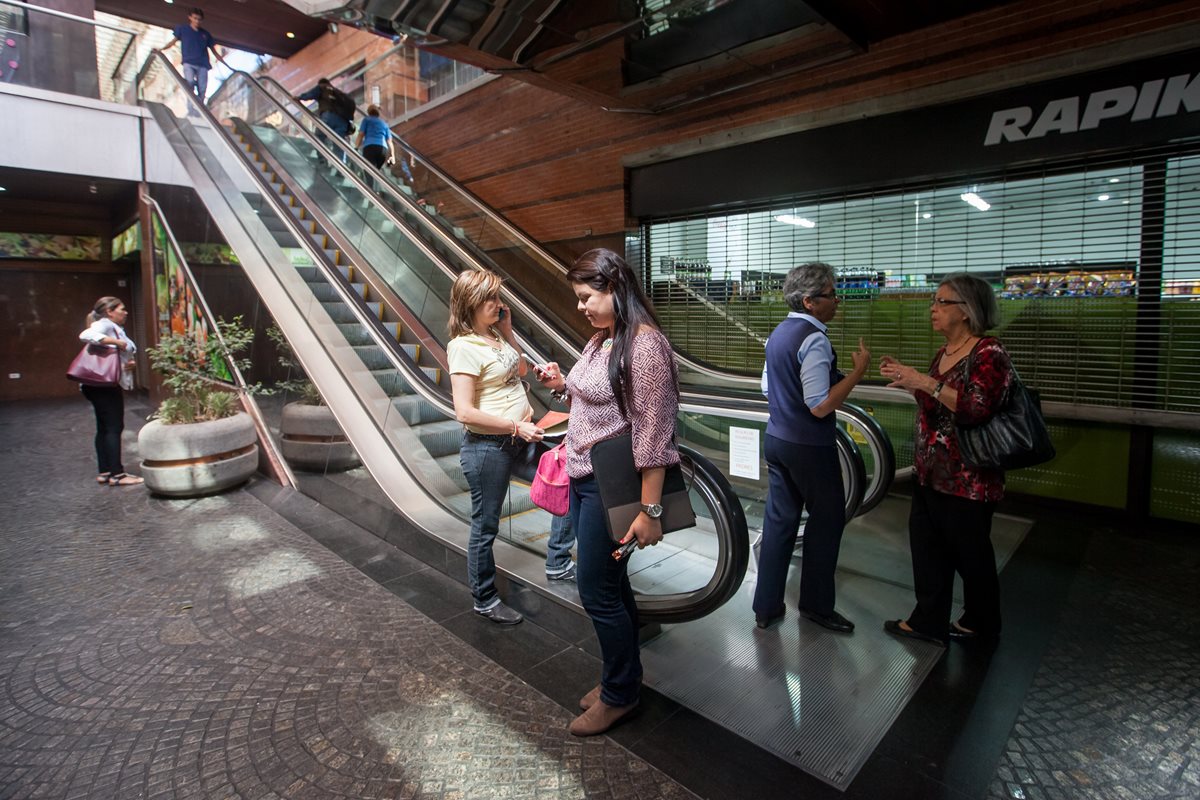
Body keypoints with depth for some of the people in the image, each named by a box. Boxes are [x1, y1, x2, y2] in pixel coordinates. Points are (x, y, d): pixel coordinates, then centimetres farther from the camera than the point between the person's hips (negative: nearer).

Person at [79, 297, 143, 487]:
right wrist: (115, 342, -26)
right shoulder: (104, 325, -10)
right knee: (113, 427, -9)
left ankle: (105, 472, 18)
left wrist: (130, 364, 1)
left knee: (105, 428, 12)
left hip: (107, 387, 10)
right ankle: (116, 474, -7)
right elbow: (87, 335, -31)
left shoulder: (116, 329, 19)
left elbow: (120, 357, 21)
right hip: (104, 386, -10)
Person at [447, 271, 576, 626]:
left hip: (519, 437, 9)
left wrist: (508, 330, 7)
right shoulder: (464, 347, -18)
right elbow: (465, 412, -23)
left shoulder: (496, 334, 7)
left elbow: (521, 368, 18)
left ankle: (558, 564, 28)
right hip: (488, 447, -9)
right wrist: (516, 427, -20)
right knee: (486, 527, 7)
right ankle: (485, 600, 28)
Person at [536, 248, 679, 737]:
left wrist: (650, 510, -23)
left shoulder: (643, 343, -19)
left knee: (598, 592, 4)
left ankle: (619, 694, 28)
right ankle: (623, 675, 39)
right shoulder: (601, 339, 9)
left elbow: (652, 431, -22)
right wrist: (563, 386, 2)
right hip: (582, 478, 9)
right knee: (610, 584, 20)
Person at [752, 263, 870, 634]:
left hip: (777, 439, 8)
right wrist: (858, 370, -17)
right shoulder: (814, 339, -19)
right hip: (809, 446, -8)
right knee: (827, 520, 10)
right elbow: (820, 407, -22)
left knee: (779, 520, 13)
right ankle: (816, 604, 24)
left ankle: (767, 606, 21)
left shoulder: (779, 333, 8)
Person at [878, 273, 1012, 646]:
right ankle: (928, 621, 23)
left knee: (970, 552, 9)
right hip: (930, 471, 8)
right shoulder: (943, 353, 11)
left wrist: (925, 382, -28)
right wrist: (908, 378, 7)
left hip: (967, 478, -8)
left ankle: (981, 623, 31)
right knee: (926, 545, 11)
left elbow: (978, 407, -26)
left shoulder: (988, 353, -13)